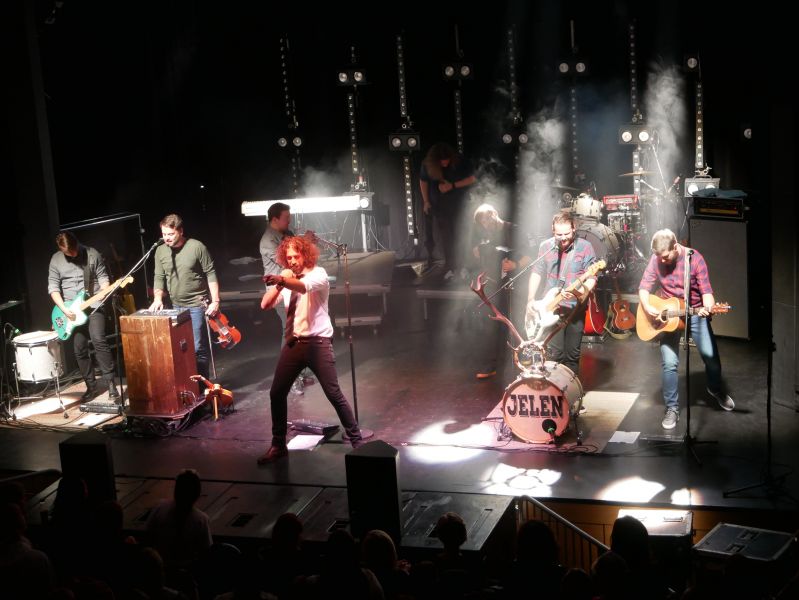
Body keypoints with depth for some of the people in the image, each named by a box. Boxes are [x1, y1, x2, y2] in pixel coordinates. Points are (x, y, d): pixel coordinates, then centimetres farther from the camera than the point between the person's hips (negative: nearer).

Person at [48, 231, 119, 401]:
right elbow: (53, 287, 0)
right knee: (79, 349, 2)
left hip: (93, 306, -2)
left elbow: (102, 277, 3)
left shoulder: (92, 254, -2)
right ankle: (91, 386, 13)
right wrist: (64, 309, -10)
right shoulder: (56, 260, 2)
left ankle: (110, 383, -11)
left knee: (98, 340, -17)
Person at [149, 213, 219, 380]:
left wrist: (215, 301, -13)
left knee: (198, 347, -6)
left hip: (197, 305, -5)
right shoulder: (160, 251, 2)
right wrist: (158, 298, -10)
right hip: (176, 307, 5)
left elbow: (210, 274, -8)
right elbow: (159, 277, 7)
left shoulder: (197, 247, -12)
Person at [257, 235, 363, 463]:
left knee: (334, 394, -6)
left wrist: (282, 280, -49)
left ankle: (357, 441, 6)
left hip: (317, 342, -6)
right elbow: (265, 305, 3)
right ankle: (278, 445, 18)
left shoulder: (318, 274, -7)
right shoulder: (286, 279, 11)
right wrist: (280, 284, -10)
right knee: (277, 393, 5)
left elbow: (304, 286, -31)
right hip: (293, 343, 6)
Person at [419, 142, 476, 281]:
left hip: (458, 205, -2)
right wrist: (426, 202, 8)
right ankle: (451, 266, 13)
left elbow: (472, 178, -12)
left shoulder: (460, 162, -18)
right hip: (439, 206, 2)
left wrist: (452, 186, -21)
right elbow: (423, 181, 6)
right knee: (446, 236, 3)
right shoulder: (428, 165, -11)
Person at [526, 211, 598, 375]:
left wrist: (580, 292, -26)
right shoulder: (545, 246, 2)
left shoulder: (585, 247, -5)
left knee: (572, 353, 5)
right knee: (554, 353, -6)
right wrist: (531, 299, 0)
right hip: (551, 307, 1)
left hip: (575, 307, -1)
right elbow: (537, 273, 9)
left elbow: (592, 277, -7)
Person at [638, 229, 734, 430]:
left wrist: (708, 307, -37)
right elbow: (644, 287, -4)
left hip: (695, 313, -1)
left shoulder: (694, 258, -15)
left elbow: (706, 289, -17)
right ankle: (672, 408, 4)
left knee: (711, 356, 1)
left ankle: (716, 389, 33)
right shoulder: (656, 259, -8)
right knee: (669, 363, -9)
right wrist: (647, 307, -23)